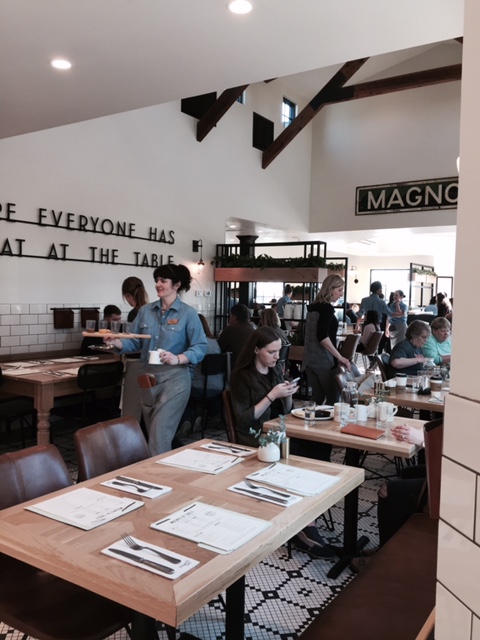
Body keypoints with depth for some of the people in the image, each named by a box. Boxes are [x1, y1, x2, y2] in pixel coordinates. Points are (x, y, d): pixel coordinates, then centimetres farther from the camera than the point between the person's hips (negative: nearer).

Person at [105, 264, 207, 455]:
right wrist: (116, 341, -13)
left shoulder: (188, 313, -7)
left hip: (174, 378, -6)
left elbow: (200, 347, -11)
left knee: (160, 433, -9)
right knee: (153, 432, 16)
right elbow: (134, 342, 6)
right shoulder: (145, 311, 7)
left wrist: (178, 359, -26)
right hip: (148, 377, 6)